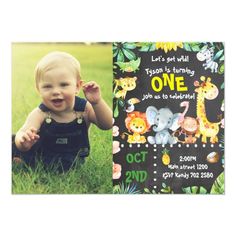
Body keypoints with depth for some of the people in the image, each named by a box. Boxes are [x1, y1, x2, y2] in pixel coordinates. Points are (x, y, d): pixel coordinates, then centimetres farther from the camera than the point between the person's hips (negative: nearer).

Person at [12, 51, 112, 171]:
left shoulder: (85, 109, -13)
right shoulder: (40, 114, -18)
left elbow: (107, 125, -20)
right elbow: (22, 133, -32)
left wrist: (97, 102, -36)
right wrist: (23, 142, -57)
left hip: (72, 163, 1)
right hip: (42, 157, -1)